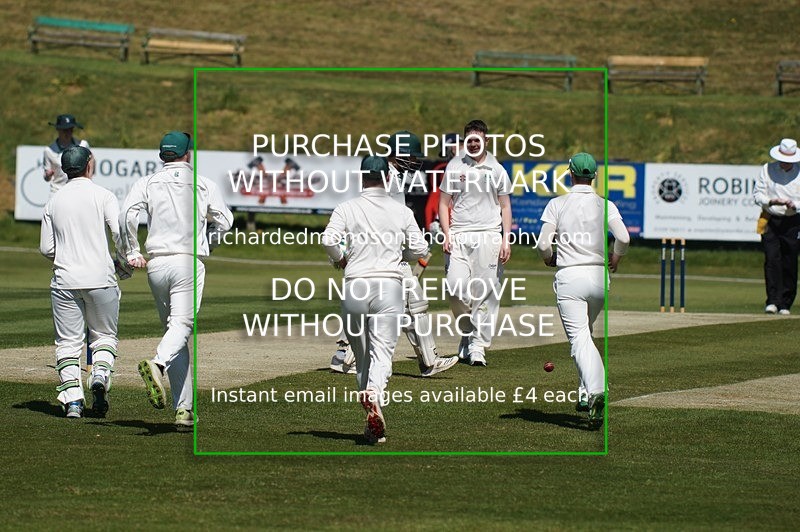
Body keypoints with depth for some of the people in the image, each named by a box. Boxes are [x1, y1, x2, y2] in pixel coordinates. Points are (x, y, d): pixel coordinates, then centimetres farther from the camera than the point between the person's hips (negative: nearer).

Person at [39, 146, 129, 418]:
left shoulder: (54, 202, 8)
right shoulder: (103, 196, -1)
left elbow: (46, 248, 7)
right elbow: (120, 234, -12)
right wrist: (123, 263, 4)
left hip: (65, 281, 2)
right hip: (101, 279, -2)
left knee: (68, 342, 5)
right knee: (104, 335, 12)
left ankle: (72, 397, -7)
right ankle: (100, 374, -14)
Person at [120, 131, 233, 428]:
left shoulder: (147, 183, 8)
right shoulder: (203, 184, 6)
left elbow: (127, 214, -6)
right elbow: (225, 221, 5)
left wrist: (132, 253, 4)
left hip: (156, 264, 3)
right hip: (189, 261, -3)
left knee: (172, 326, 10)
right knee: (182, 323, -13)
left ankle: (183, 408, 6)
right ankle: (158, 364, -47)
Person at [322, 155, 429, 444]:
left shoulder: (346, 209, 3)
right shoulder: (401, 211, 6)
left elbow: (328, 240, -11)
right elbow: (420, 248, 4)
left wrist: (339, 258, 9)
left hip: (355, 286, 0)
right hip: (390, 284, 0)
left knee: (361, 356, 13)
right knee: (382, 352, -7)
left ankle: (372, 420, 17)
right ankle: (375, 395, -37)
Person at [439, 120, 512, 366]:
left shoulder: (496, 169, 9)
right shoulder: (454, 167, 8)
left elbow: (505, 206, 11)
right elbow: (443, 202, 10)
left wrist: (506, 239, 1)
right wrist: (446, 234, -3)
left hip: (489, 235, 0)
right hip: (459, 235, 0)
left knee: (486, 290, -6)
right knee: (455, 286, -13)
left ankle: (478, 344, -1)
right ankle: (467, 330, 11)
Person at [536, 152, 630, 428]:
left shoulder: (557, 204, -1)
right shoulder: (605, 205, 3)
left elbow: (543, 244, -7)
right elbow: (623, 238, -10)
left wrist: (549, 258, 16)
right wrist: (615, 258, 11)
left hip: (569, 277, -3)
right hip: (599, 276, 3)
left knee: (579, 337, -11)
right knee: (586, 332, 24)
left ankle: (595, 390, -33)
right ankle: (586, 392, 21)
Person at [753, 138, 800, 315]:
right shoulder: (767, 170, 4)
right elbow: (757, 194, 6)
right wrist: (771, 201, -14)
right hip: (771, 221, 0)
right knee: (772, 259, -13)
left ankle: (785, 304, 8)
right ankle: (772, 301, -15)